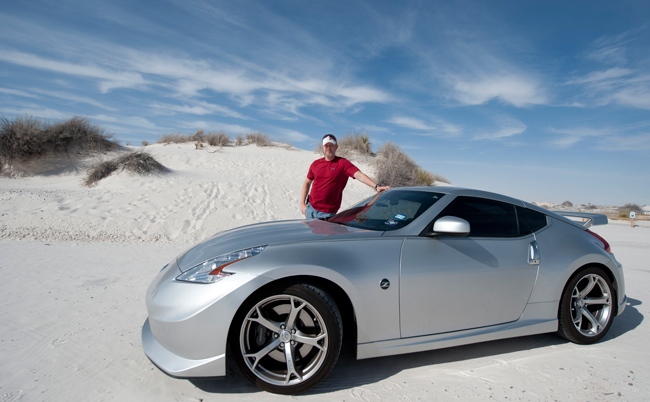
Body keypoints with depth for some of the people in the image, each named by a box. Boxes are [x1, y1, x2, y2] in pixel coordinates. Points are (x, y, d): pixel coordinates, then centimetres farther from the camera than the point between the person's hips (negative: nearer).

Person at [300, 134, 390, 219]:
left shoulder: (342, 163, -8)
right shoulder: (316, 164, 7)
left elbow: (359, 175, -21)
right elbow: (307, 183, 15)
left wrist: (376, 186, -36)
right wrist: (302, 203, 7)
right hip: (310, 208, 5)